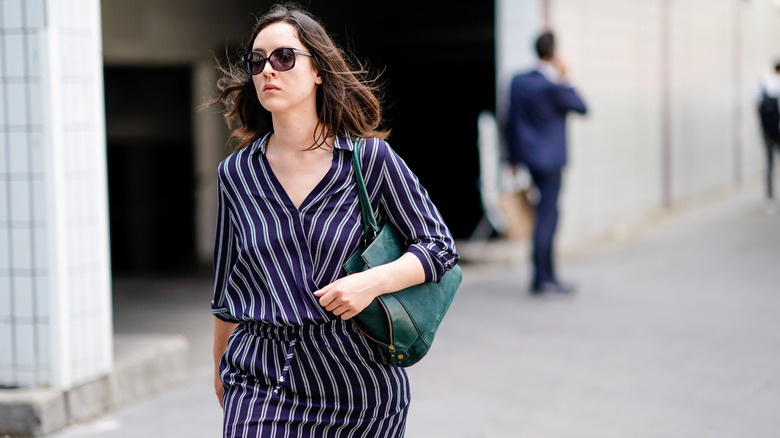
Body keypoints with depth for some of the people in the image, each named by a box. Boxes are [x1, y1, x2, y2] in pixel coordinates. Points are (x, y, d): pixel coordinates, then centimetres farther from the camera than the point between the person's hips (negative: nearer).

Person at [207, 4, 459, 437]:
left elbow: (440, 247, 2)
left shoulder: (371, 158, -2)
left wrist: (373, 281, -15)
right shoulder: (236, 173, 5)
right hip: (262, 379, 1)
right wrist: (221, 368, 24)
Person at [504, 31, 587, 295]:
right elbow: (581, 108, -5)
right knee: (545, 216, -2)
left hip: (529, 157, 7)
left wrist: (514, 157, 15)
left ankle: (548, 275, 20)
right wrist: (566, 80, 2)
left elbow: (511, 122, 7)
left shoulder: (518, 82, 1)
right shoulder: (554, 87, -21)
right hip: (550, 159, -7)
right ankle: (541, 279, 3)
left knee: (548, 213, 15)